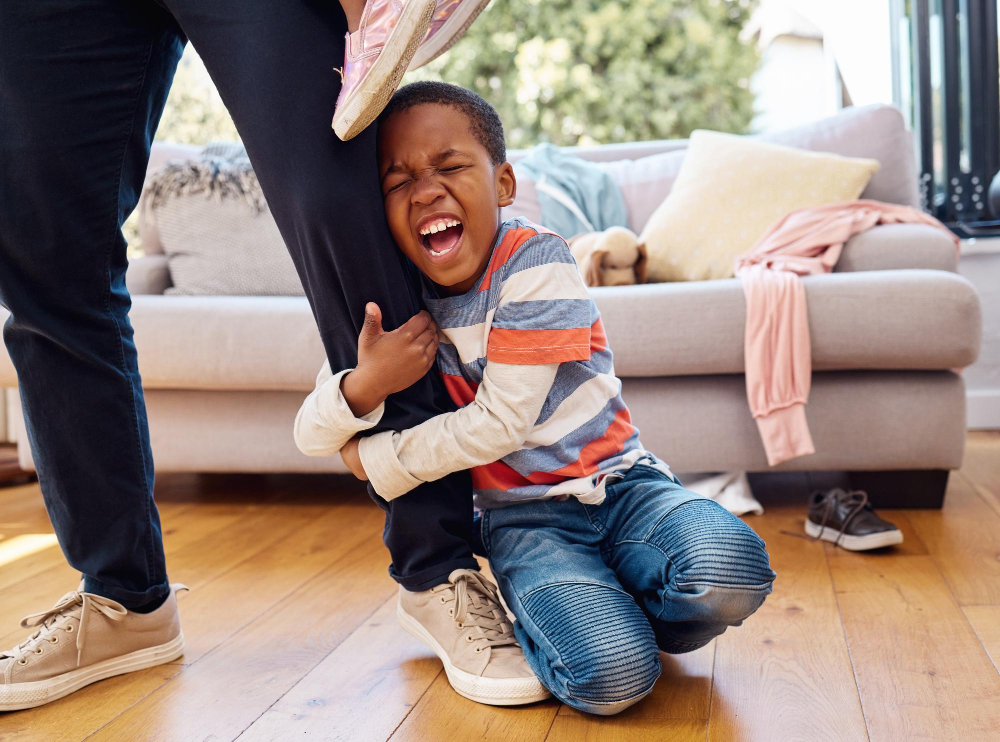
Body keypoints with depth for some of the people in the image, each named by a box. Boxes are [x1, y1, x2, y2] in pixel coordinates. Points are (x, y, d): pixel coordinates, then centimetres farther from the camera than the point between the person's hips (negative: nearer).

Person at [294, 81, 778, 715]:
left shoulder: (534, 260, -14)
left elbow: (499, 423, -17)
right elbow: (311, 437, -1)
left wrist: (379, 460, -10)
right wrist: (363, 384, -23)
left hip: (619, 480, 0)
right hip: (525, 515, 1)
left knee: (729, 572, -30)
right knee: (610, 678, -25)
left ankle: (603, 602, 2)